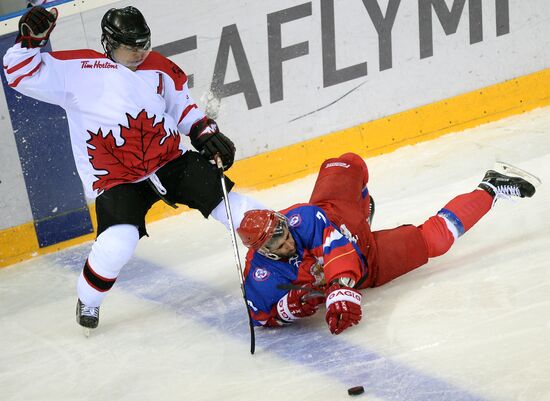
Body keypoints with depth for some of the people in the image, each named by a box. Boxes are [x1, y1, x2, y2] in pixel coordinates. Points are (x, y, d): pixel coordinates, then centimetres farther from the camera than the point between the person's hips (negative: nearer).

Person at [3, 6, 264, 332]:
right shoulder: (77, 69, -5)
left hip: (171, 159, 4)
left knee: (223, 199, -4)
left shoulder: (159, 67, 5)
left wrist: (206, 133, 8)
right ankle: (88, 300, 3)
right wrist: (31, 39, -19)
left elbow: (183, 107, 19)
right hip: (116, 179, -4)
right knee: (118, 242, -24)